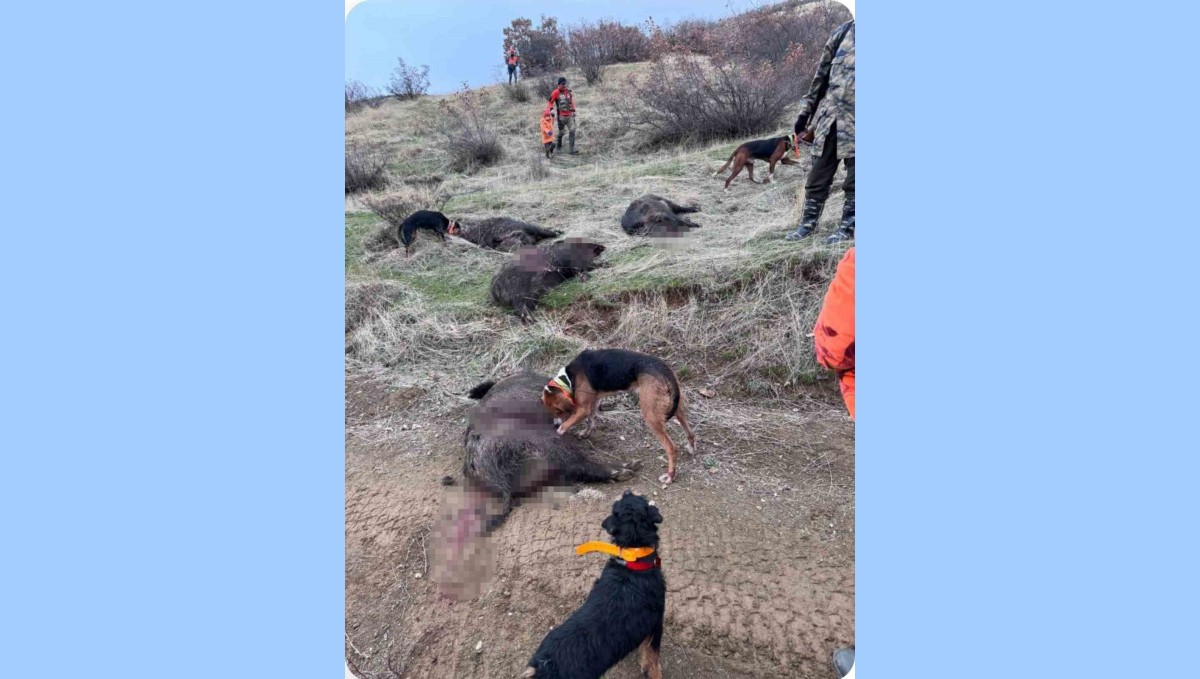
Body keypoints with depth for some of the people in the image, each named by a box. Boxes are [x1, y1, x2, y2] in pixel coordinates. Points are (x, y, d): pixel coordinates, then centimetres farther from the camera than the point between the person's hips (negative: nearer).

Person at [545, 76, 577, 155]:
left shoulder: (569, 91, 6)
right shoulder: (556, 93, -9)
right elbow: (550, 102, -6)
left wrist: (573, 110, 17)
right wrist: (548, 111, -19)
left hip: (570, 115, 4)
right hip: (561, 116, -4)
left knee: (572, 131, -7)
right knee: (561, 132, 8)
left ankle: (572, 150, -8)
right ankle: (559, 147, 29)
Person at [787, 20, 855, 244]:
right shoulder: (844, 31, 8)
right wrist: (806, 111, 11)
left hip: (852, 121, -3)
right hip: (829, 115, 4)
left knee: (853, 181, 3)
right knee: (818, 175, 9)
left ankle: (847, 228, 14)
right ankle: (807, 224, 20)